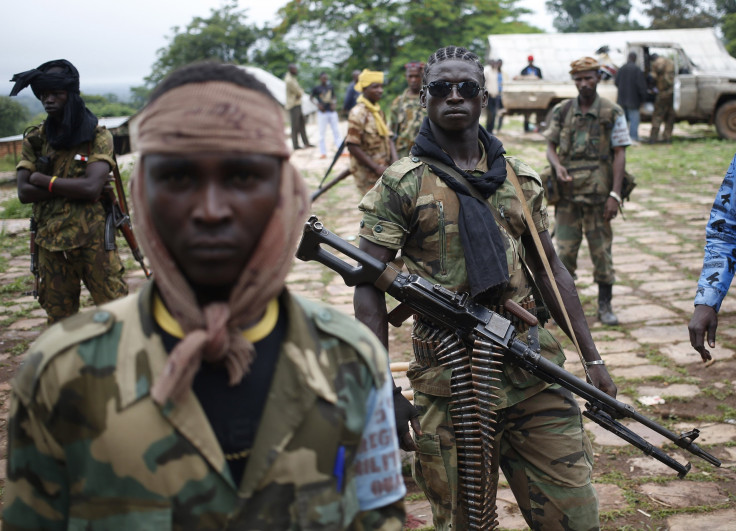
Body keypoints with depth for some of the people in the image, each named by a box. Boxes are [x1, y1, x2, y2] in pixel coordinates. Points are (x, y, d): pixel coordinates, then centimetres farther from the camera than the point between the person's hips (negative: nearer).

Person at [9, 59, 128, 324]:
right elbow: (24, 192, -6)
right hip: (50, 243, 3)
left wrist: (43, 180, -9)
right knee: (60, 321, 14)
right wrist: (74, 187, -14)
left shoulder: (97, 136, -5)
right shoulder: (35, 140, 5)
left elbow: (92, 187, -18)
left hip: (93, 240, -3)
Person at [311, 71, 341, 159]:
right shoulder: (316, 88, -5)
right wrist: (317, 104, -9)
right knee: (322, 133, 0)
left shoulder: (330, 87, 6)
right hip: (322, 112, -4)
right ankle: (323, 152, 5)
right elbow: (311, 98, 5)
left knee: (336, 131, 6)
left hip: (332, 111, 4)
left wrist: (333, 104, -1)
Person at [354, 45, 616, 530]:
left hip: (537, 375, 4)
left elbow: (550, 270, 17)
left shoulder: (520, 180, 11)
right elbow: (369, 287, -6)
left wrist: (593, 358, 12)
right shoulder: (401, 186, -2)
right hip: (449, 385, -3)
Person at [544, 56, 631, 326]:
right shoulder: (562, 111, 6)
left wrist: (615, 195, -11)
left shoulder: (612, 113, -1)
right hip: (568, 191, 2)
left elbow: (619, 155, -3)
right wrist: (557, 166, -13)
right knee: (565, 250, 4)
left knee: (602, 249, 4)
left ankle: (605, 306, 15)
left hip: (599, 192, -2)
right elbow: (550, 146, 11)